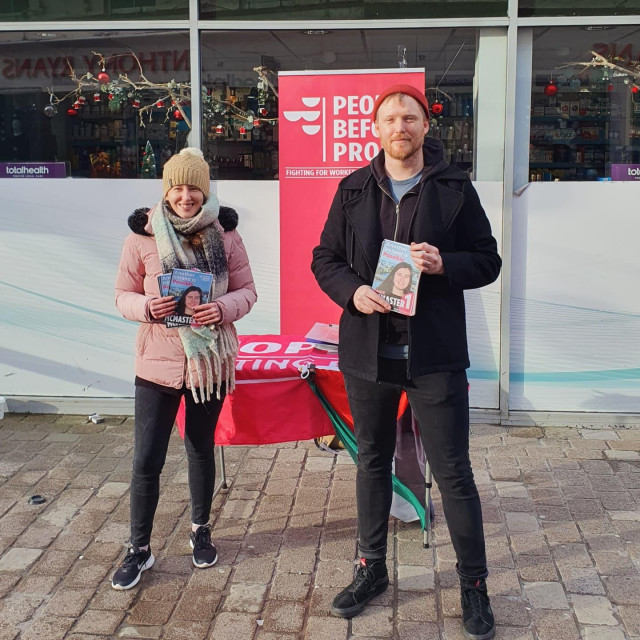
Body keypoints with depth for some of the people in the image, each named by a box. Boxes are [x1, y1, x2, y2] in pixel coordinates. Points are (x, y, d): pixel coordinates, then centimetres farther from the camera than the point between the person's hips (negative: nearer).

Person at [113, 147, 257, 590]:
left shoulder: (224, 232, -4)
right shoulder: (143, 233, -6)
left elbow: (247, 290, 0)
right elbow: (123, 295, 0)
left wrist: (224, 308, -20)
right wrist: (146, 307, -21)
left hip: (211, 361, 1)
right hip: (158, 364, -1)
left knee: (201, 448, 18)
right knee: (146, 460, -1)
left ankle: (201, 529, 39)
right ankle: (139, 549, 19)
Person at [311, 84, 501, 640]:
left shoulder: (455, 188, 0)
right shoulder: (353, 190, 6)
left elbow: (488, 261, 3)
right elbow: (325, 259, 9)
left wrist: (445, 264, -18)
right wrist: (353, 290, -11)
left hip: (435, 355, -2)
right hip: (368, 351, 3)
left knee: (453, 472, 3)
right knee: (373, 462, 16)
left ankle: (474, 586, 20)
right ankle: (372, 569, 34)